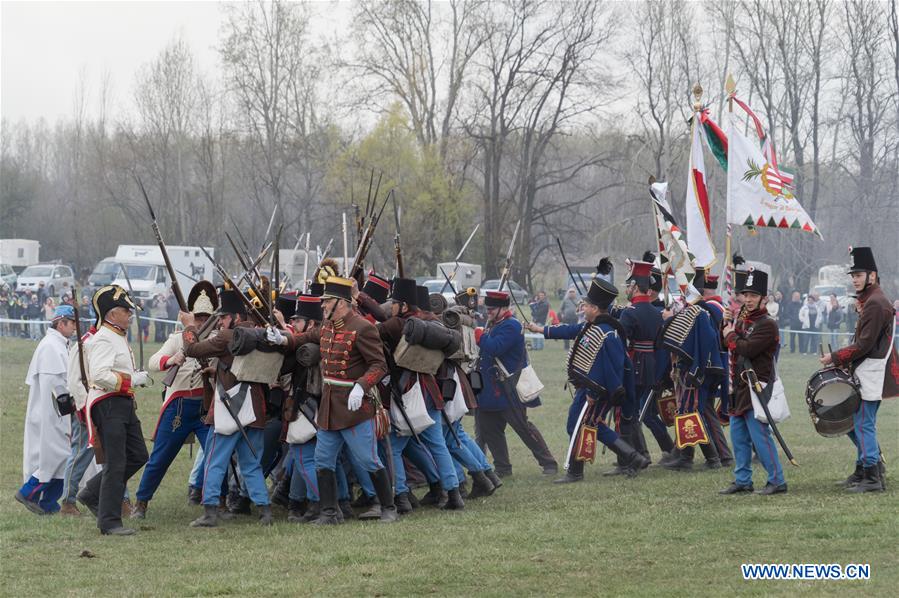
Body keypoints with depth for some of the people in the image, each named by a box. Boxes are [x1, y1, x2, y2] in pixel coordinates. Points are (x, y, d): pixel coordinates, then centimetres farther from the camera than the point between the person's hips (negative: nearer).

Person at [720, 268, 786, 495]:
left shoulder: (767, 325, -12)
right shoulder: (742, 320, 15)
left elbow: (747, 349, -23)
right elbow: (723, 343, 14)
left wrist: (730, 336, -7)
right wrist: (726, 322, 0)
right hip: (740, 387, 9)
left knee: (760, 435, -9)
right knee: (738, 435, 11)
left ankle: (777, 481, -3)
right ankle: (742, 480, 18)